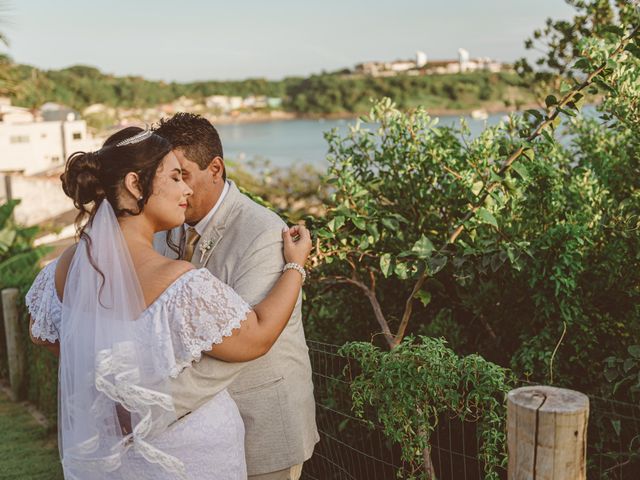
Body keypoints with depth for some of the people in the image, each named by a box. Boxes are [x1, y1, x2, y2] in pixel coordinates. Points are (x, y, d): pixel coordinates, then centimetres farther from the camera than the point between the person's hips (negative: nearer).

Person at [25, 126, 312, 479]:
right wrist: (296, 265, -9)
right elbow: (257, 338, -21)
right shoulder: (178, 282, -30)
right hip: (183, 450, -5)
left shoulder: (67, 265, -10)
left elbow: (41, 333, 8)